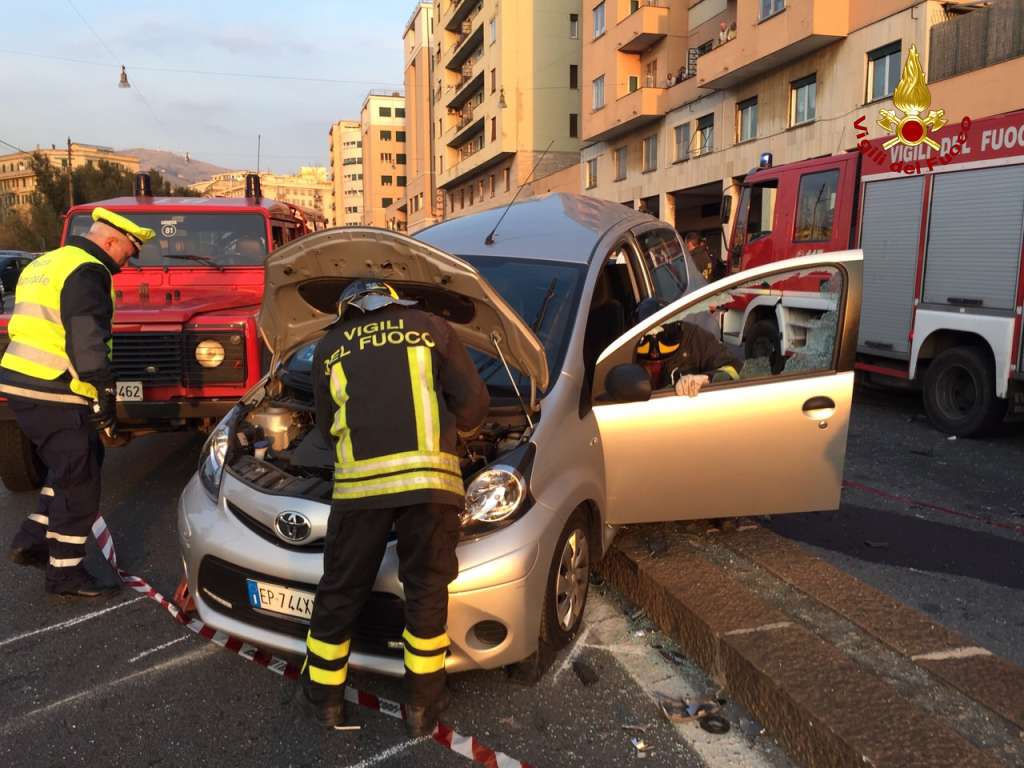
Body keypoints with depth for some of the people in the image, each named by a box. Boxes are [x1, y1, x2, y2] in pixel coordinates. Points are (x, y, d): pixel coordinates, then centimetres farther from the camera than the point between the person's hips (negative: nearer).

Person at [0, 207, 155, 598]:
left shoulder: (43, 265, 20)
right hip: (53, 394, -10)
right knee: (78, 481, 0)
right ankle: (65, 573, 9)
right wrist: (104, 394, -17)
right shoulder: (86, 272, -13)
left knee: (77, 464, 22)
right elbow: (87, 342, -21)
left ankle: (32, 540, 25)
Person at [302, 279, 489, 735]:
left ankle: (324, 697, 32)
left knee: (340, 591, 16)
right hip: (428, 476, -1)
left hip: (359, 480, 1)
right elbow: (474, 401, 10)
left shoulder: (328, 348, 20)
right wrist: (456, 432, 30)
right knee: (426, 591, 11)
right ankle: (423, 705, 23)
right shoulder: (430, 327, 15)